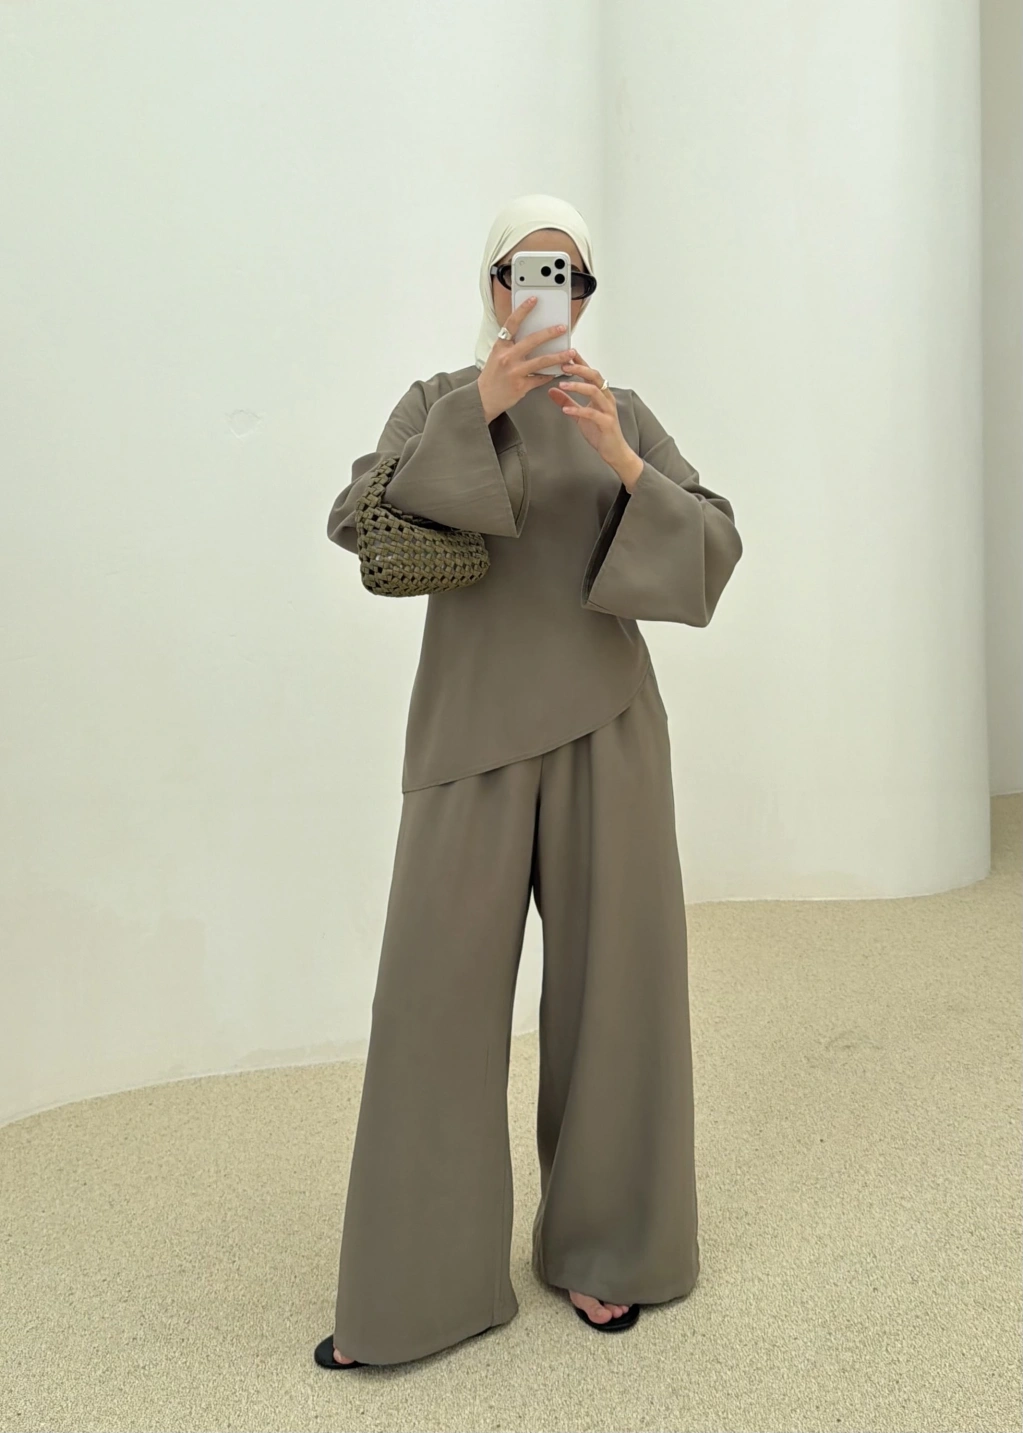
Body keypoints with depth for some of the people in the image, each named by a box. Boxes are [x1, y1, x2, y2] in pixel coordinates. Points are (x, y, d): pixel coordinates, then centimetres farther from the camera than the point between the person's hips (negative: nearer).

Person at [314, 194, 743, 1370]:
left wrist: (624, 465, -18)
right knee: (439, 989, -4)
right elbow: (355, 522, -7)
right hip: (473, 725, -1)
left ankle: (602, 1243, 21)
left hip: (600, 722, 1)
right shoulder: (435, 403, 9)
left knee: (607, 978, 4)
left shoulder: (625, 414, 10)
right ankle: (413, 1284, 8)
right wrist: (474, 412, -16)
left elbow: (714, 544, -1)